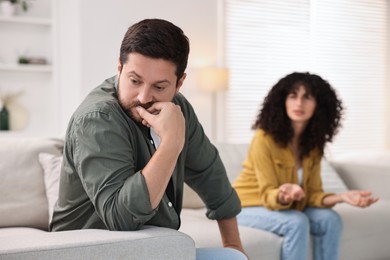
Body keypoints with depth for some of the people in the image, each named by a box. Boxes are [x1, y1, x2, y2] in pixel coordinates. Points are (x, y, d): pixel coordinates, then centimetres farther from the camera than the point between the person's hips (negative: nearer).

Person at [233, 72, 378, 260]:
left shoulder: (314, 144, -3)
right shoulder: (265, 138, -23)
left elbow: (312, 194, -6)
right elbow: (268, 196, -24)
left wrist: (341, 197, -24)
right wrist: (283, 195, -46)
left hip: (283, 207, 6)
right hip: (247, 207, -6)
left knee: (330, 220, -14)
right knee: (297, 222, -30)